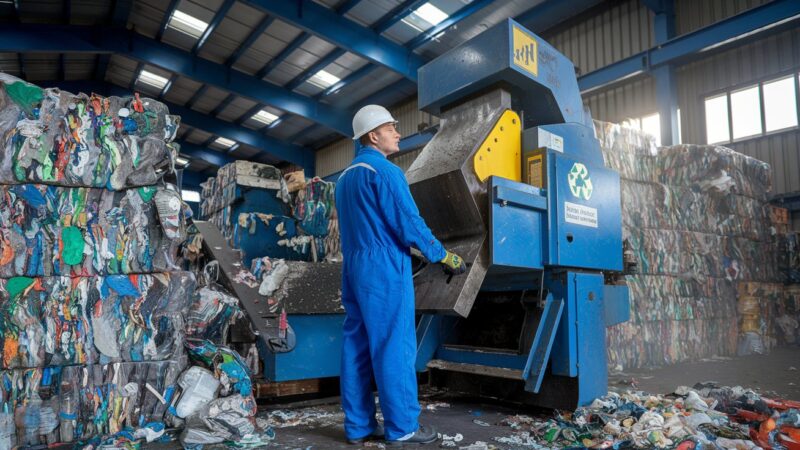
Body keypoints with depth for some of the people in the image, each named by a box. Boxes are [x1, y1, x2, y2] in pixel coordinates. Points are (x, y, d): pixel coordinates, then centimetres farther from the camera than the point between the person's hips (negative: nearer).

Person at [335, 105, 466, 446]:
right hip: (384, 268, -9)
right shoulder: (385, 170, -10)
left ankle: (358, 426, 14)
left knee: (356, 348, 8)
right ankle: (401, 427, 5)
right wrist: (444, 257, -4)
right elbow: (409, 223, -15)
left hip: (353, 269, 9)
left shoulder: (345, 176, 18)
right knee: (394, 347, -3)